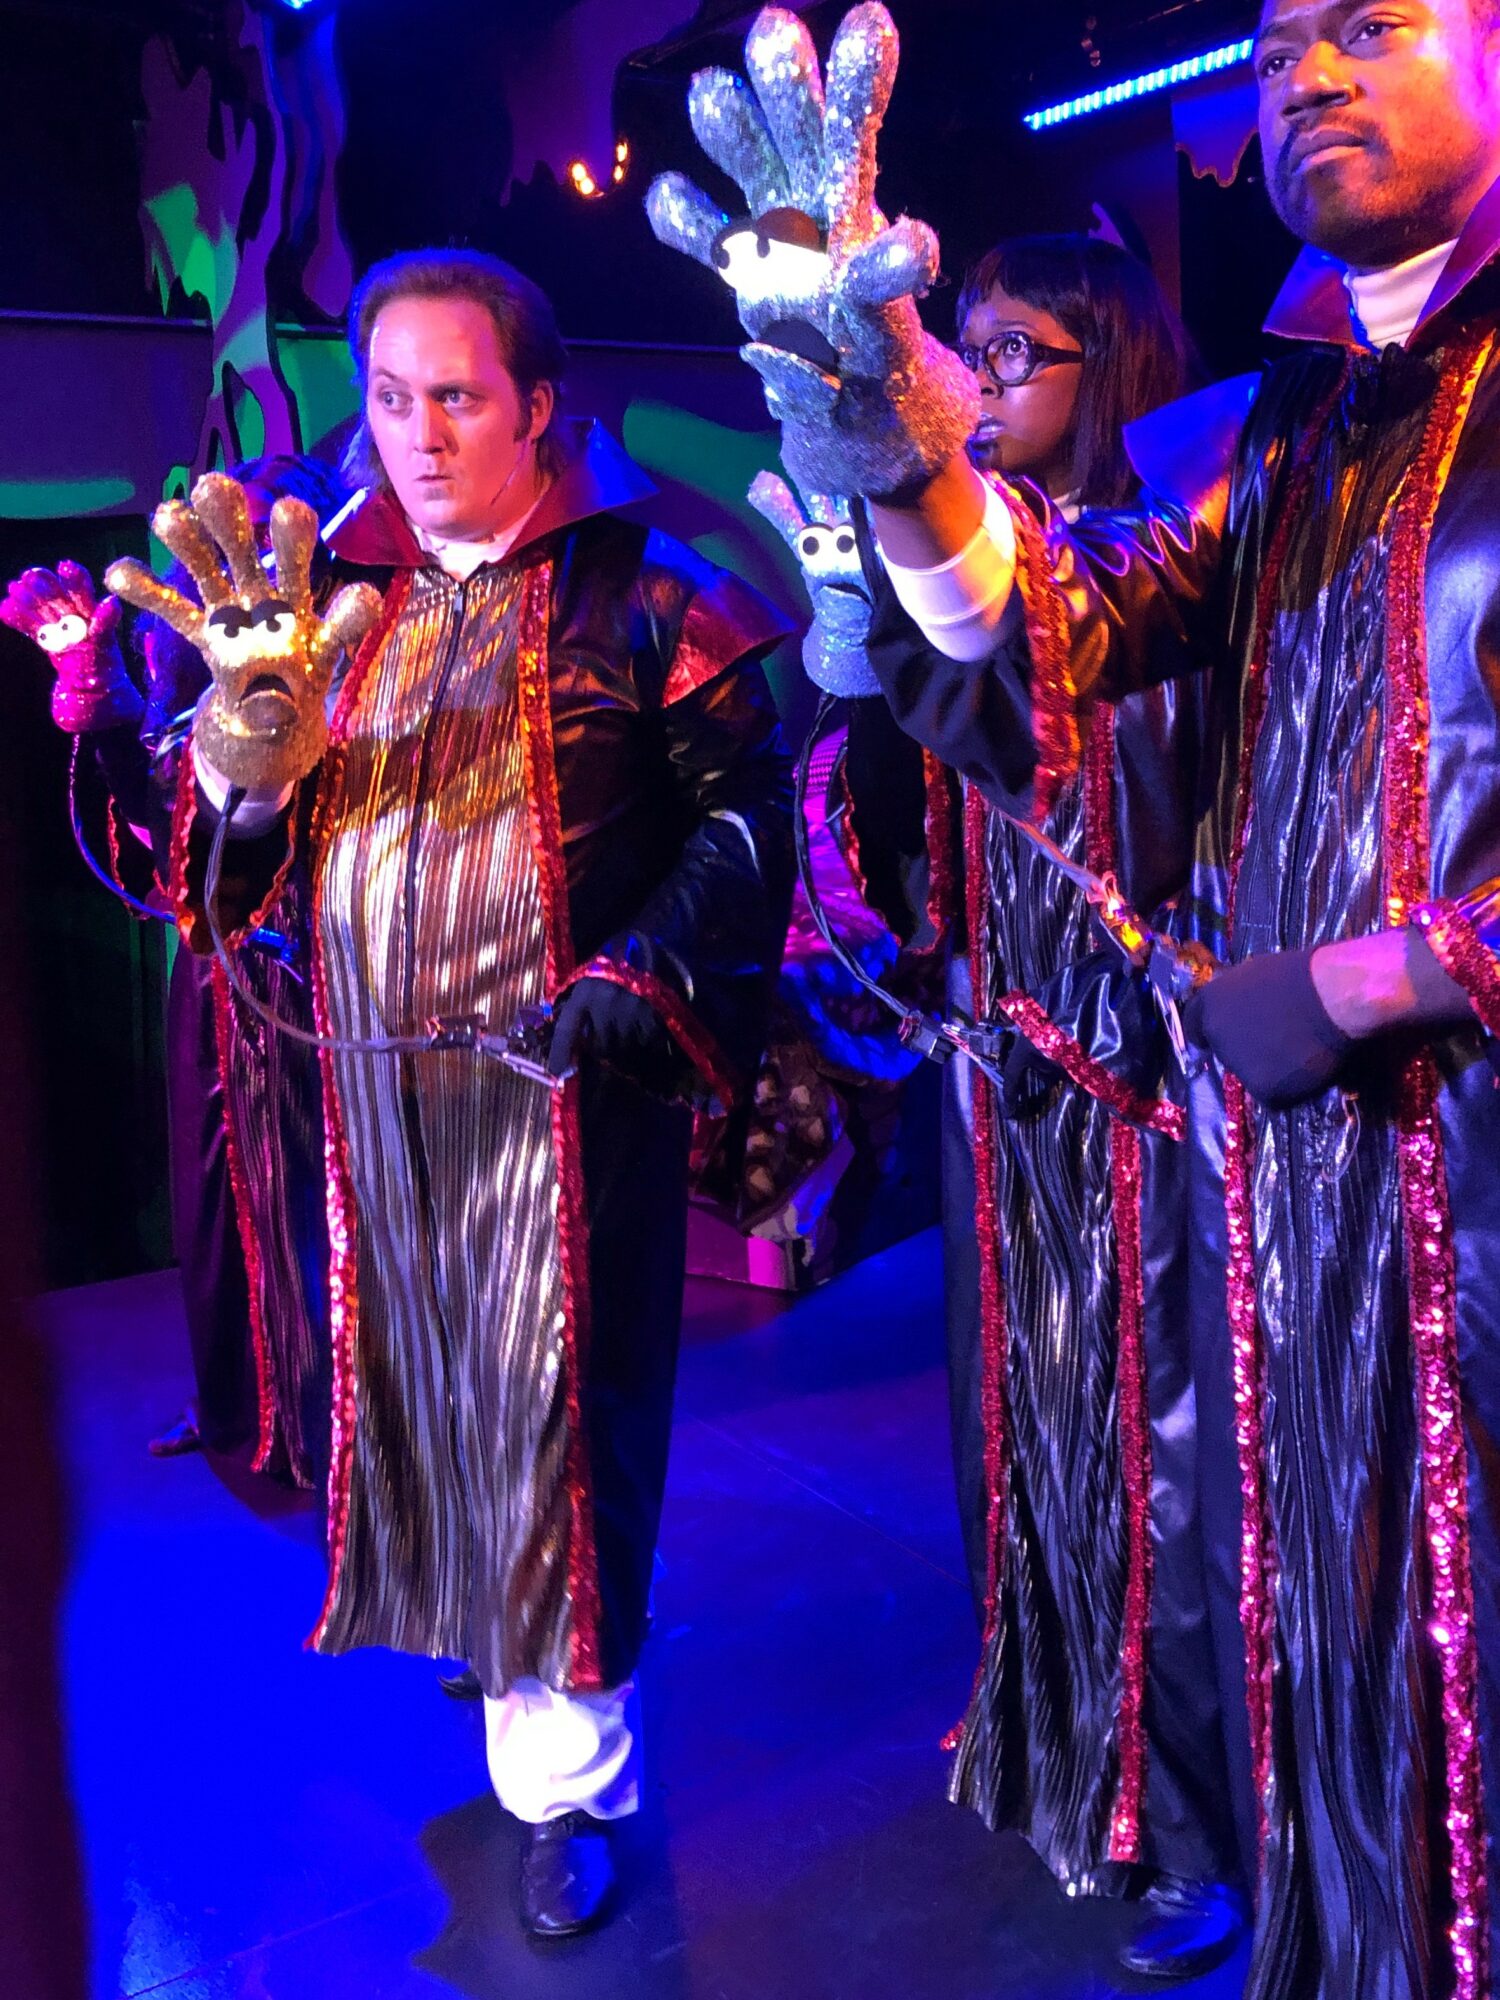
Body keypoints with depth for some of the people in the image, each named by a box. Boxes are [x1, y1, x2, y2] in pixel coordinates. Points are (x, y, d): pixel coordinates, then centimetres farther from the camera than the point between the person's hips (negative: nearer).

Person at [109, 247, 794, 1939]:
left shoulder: (637, 597, -3)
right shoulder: (333, 597, 11)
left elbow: (743, 810, -5)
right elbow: (244, 851, 9)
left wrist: (650, 977, -16)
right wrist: (249, 737, -12)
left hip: (558, 1086, -5)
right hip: (376, 1086, 5)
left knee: (552, 1416, 3)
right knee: (421, 1401, 17)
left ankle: (566, 1770, 19)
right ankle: (500, 1643, 41)